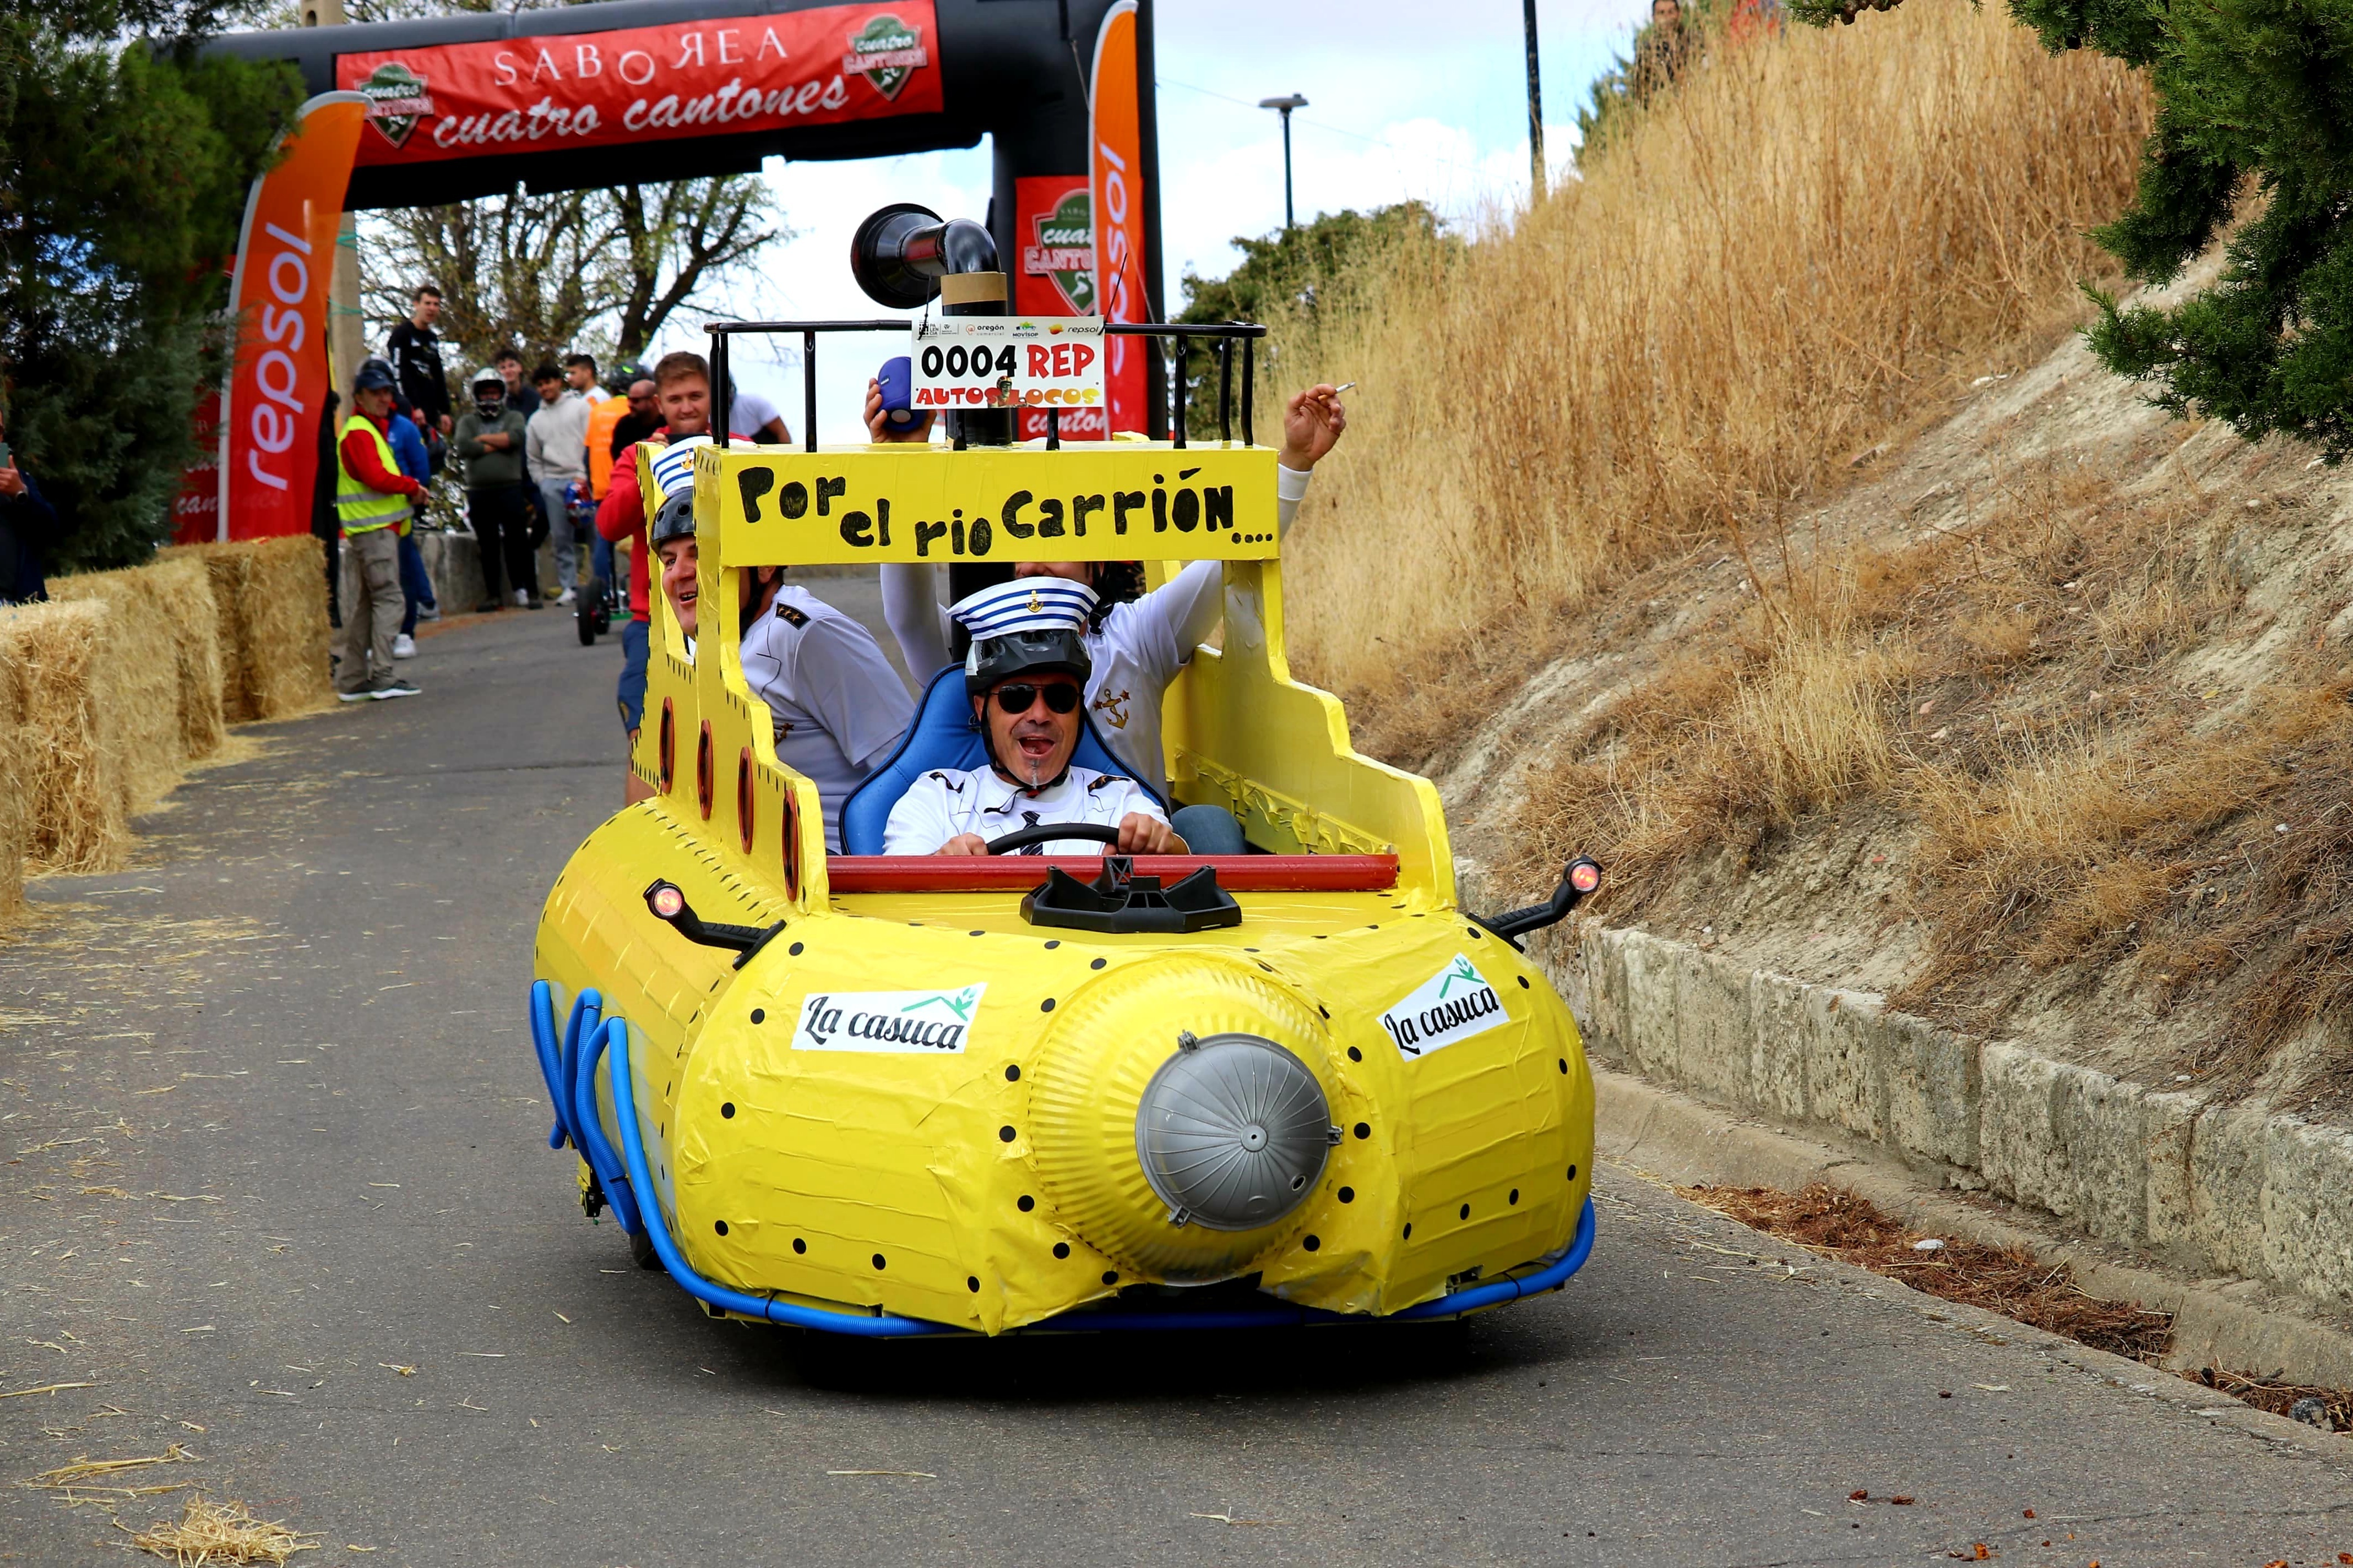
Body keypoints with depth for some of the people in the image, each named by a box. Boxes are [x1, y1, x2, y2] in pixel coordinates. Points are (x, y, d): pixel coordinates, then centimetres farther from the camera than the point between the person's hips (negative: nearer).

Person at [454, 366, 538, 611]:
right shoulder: (467, 422, 13)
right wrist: (498, 445, -4)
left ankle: (530, 591, 0)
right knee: (488, 546, 5)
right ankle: (492, 594, 11)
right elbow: (464, 448, -7)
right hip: (479, 491, 1)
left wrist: (483, 439, -4)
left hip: (510, 488, -1)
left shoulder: (513, 418, 12)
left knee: (518, 541, -3)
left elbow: (515, 437, -11)